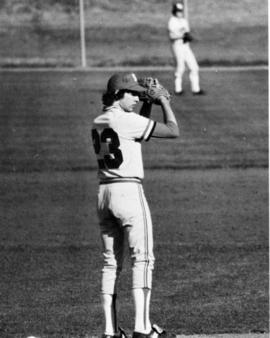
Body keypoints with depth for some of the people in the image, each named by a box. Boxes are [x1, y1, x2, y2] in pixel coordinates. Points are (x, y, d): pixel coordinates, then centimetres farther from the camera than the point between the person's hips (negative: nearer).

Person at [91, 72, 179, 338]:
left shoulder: (98, 123, 13)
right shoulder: (126, 120, -11)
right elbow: (173, 131, -9)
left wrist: (148, 105, 20)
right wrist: (164, 102, 4)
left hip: (104, 194, 8)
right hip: (129, 190, -8)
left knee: (111, 263, 10)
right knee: (142, 259, -6)